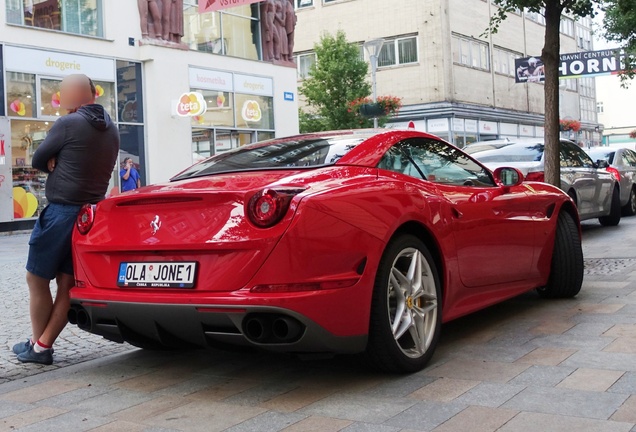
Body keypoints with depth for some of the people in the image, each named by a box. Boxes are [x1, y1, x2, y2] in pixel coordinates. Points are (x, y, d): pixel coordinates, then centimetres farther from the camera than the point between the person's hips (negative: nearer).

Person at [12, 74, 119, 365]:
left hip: (61, 212, -7)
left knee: (36, 279, 7)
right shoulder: (111, 130, 11)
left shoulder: (68, 124, -13)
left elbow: (38, 161, -3)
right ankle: (43, 346, 11)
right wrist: (61, 164, 4)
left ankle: (37, 345, 14)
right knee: (67, 284, 7)